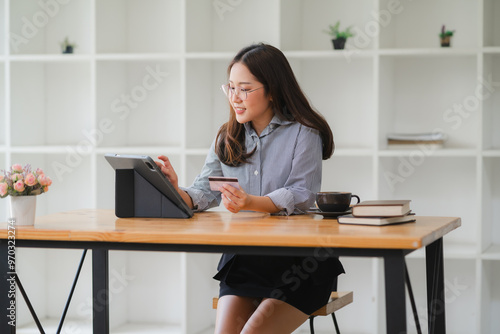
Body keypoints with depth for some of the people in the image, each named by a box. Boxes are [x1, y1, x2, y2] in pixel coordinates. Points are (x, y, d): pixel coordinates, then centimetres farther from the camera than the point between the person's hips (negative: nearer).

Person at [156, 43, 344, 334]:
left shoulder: (303, 134, -4)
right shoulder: (228, 138, 13)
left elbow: (301, 196, -14)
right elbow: (206, 189, 5)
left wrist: (252, 203, -30)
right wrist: (178, 195, -17)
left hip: (300, 258, -4)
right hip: (242, 257, 4)